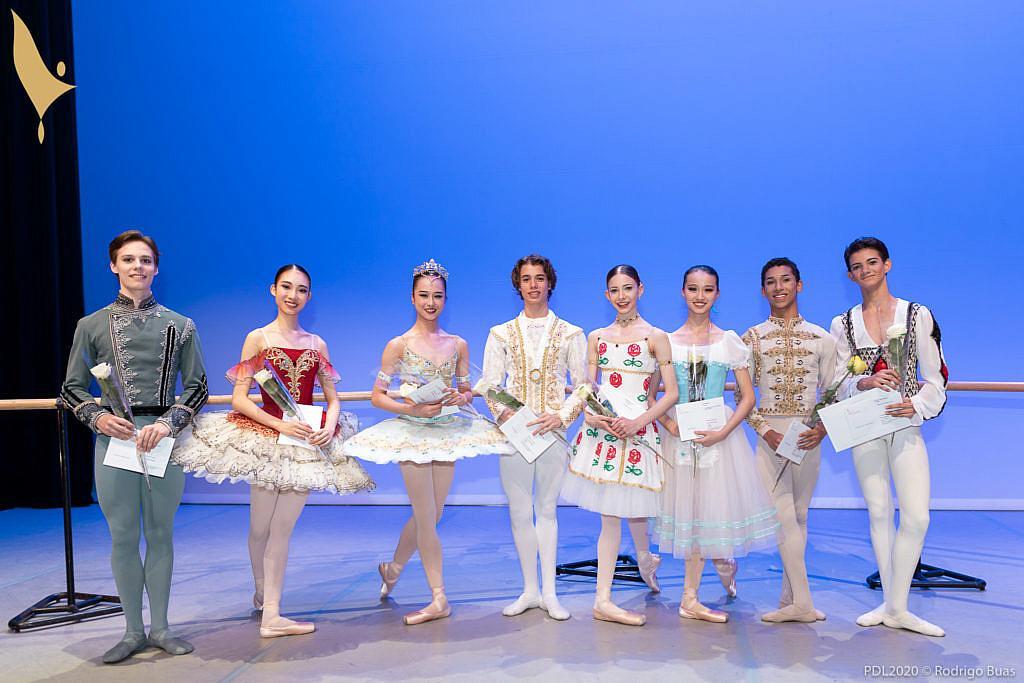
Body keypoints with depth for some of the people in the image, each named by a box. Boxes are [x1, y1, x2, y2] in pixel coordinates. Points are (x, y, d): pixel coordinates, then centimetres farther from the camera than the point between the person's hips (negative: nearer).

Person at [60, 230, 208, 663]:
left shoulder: (180, 326, 7)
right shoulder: (92, 325, 8)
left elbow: (197, 386, 6)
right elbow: (72, 388, 10)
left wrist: (168, 423, -9)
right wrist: (97, 417, -9)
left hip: (164, 435, 0)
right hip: (114, 436, 0)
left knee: (160, 534, 7)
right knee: (123, 536, 4)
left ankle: (159, 627, 20)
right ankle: (133, 631, 17)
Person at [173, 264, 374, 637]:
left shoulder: (316, 344, 10)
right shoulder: (258, 338, 0)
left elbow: (333, 399, 11)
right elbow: (239, 399, -5)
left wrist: (329, 426, -10)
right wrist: (281, 425, -16)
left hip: (307, 442, 2)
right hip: (264, 438, -2)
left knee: (282, 529, 4)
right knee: (260, 528, 8)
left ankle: (271, 614, 9)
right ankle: (262, 592, 34)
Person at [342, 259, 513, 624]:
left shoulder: (458, 344, 5)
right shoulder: (399, 345, -5)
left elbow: (468, 392, 12)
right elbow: (377, 396, -5)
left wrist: (460, 398, -11)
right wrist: (412, 409, -19)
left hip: (447, 433, 4)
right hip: (412, 434, -4)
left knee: (428, 515, 12)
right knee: (427, 518, 0)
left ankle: (393, 568, 39)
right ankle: (439, 599, 12)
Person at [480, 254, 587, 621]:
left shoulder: (570, 334, 6)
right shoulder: (501, 334, 8)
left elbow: (583, 385, 4)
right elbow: (489, 385, 5)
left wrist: (562, 415, -11)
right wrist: (503, 413, -13)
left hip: (553, 430, -1)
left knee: (547, 509, 5)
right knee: (520, 512, 4)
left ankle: (549, 592, 13)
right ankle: (529, 590, 15)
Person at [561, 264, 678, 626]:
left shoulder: (656, 337, 1)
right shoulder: (596, 337, 10)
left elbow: (670, 393, -3)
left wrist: (637, 421, -15)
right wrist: (593, 416, -11)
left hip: (638, 429, -2)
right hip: (601, 426, 2)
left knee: (631, 505, 6)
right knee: (611, 513, 2)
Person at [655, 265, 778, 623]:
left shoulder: (729, 341, 2)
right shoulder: (667, 341, 3)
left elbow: (748, 397, 0)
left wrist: (722, 432, -13)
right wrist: (669, 424, -13)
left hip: (718, 433, -1)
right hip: (680, 434, 1)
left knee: (711, 506, 1)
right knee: (689, 508, 5)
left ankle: (690, 599, 20)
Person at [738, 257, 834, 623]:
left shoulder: (821, 338, 7)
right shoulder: (752, 338, 5)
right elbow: (742, 393, 3)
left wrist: (822, 429, -10)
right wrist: (766, 431, -10)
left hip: (808, 437, 1)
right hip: (770, 436, -1)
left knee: (798, 517, 7)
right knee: (784, 517, -7)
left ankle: (789, 599, 16)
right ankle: (802, 603, -2)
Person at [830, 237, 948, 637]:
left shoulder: (919, 315, 3)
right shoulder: (843, 324, 7)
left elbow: (936, 376, 1)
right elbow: (838, 383, 4)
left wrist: (918, 404, -18)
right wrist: (863, 383, -17)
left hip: (906, 426, -1)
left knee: (917, 516, -10)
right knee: (879, 513, 6)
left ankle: (897, 608, 2)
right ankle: (890, 603, 18)